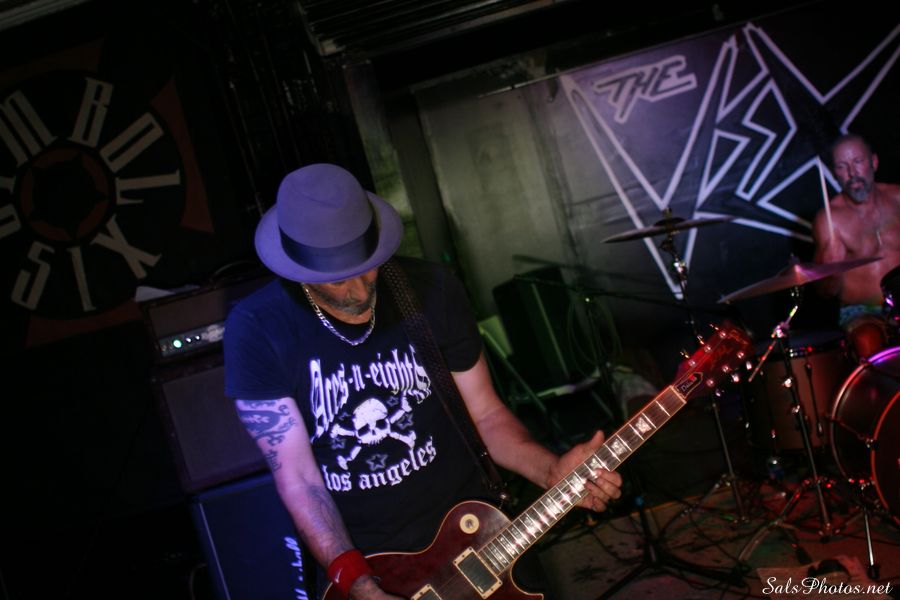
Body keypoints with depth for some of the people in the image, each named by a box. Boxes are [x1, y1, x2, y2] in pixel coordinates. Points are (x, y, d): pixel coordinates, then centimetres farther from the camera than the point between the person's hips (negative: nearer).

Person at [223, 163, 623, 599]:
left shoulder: (432, 289, -5)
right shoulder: (257, 328, -12)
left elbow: (486, 414, 1)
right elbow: (295, 473, -13)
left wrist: (553, 472, -15)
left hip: (468, 530, 2)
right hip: (355, 555, -1)